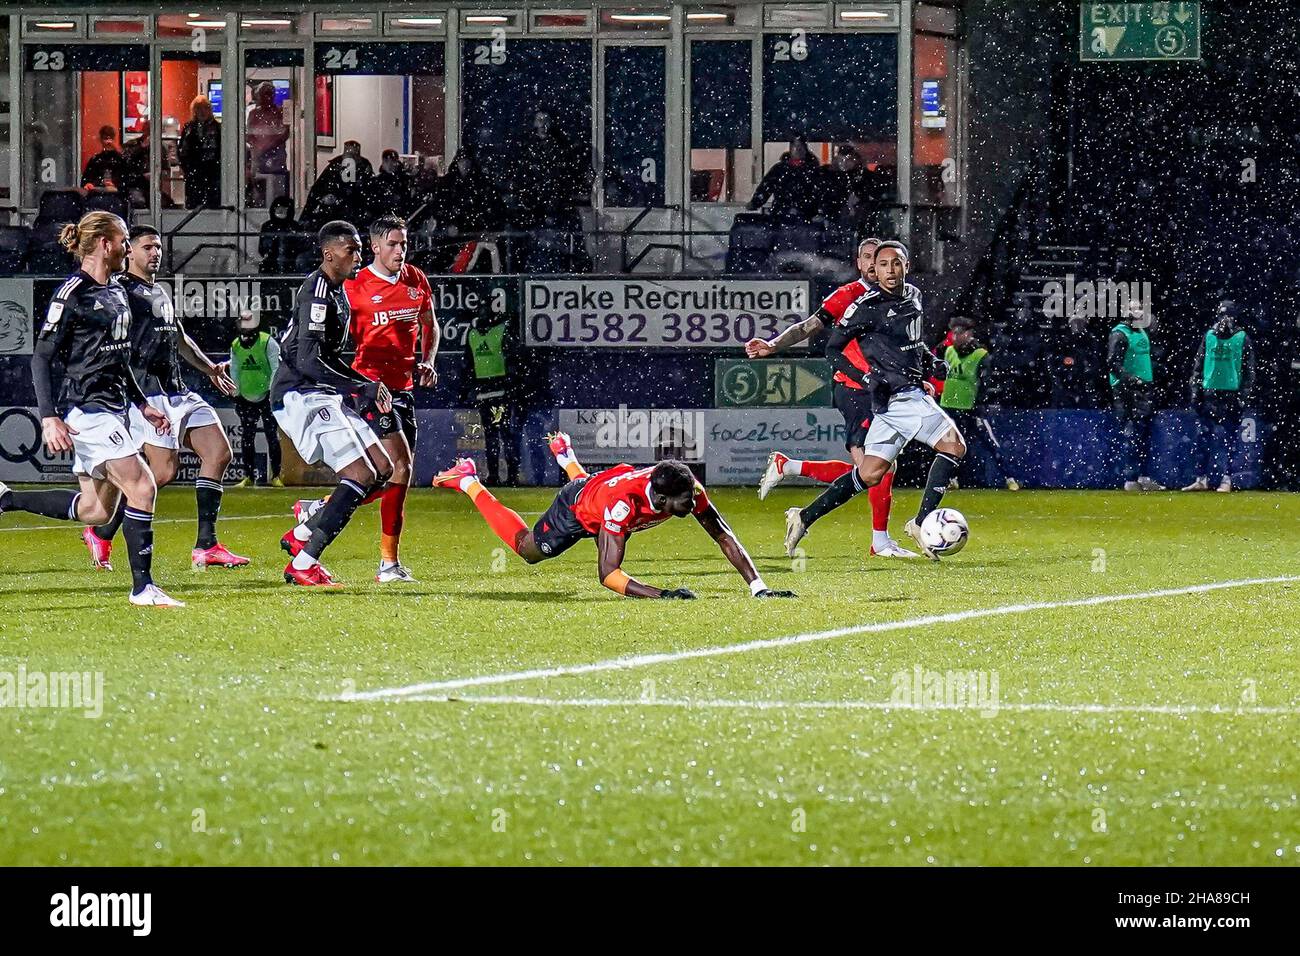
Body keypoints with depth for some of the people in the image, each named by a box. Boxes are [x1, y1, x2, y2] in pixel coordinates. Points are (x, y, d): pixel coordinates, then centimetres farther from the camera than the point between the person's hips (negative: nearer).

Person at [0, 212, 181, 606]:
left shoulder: (116, 292, 14)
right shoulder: (73, 293, -12)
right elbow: (41, 357, -12)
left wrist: (142, 404, 24)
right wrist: (49, 418, -19)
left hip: (114, 408, 9)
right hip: (89, 411, -9)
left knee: (96, 509, 11)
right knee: (142, 488, -16)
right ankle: (143, 588, -10)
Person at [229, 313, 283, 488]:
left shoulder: (268, 343, -11)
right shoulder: (235, 346, 3)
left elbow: (276, 369, -9)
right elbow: (234, 372, 11)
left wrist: (273, 392, -12)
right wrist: (237, 395, 7)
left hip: (266, 396, -4)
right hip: (246, 399, 4)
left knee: (272, 436, -5)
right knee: (246, 438, 4)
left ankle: (275, 476, 0)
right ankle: (249, 476, 11)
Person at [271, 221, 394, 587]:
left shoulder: (338, 292, 17)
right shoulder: (317, 292, -16)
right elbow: (308, 361, -23)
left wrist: (368, 385, 15)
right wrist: (361, 389, -22)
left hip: (323, 396, 10)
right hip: (300, 396, -10)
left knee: (382, 469, 7)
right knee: (360, 475, -16)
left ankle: (302, 533, 11)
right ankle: (303, 564, -14)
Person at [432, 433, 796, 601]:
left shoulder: (689, 491, -37)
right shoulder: (623, 502, -51)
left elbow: (724, 537, -29)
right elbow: (607, 574, -51)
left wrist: (758, 587, -38)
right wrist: (660, 595, -64)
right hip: (577, 508, -5)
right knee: (529, 549, 22)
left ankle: (565, 456, 63)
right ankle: (469, 483, 36)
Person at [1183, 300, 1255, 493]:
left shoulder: (1242, 338, 2)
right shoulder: (1209, 337, 11)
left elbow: (1249, 370, 1)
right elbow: (1198, 366, 14)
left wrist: (1243, 396, -7)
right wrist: (1195, 390, 6)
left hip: (1230, 396, -4)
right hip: (1208, 394, 4)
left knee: (1224, 440, -7)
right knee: (1202, 439, 2)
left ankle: (1226, 479, -5)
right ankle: (1202, 479, 8)